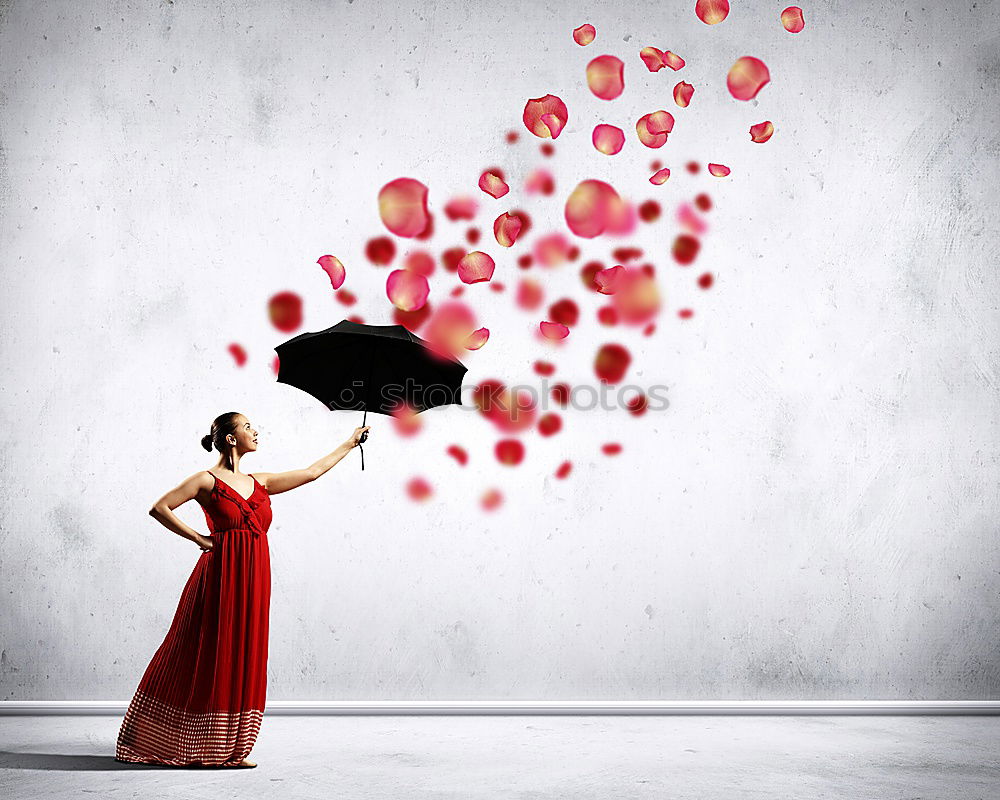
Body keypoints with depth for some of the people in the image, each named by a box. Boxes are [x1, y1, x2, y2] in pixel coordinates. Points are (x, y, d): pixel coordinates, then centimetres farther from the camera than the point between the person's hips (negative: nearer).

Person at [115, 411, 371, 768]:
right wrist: (198, 538, -7)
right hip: (221, 576, -6)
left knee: (242, 661, 7)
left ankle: (228, 749, 14)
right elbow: (159, 508, -7)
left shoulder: (258, 482, 16)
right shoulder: (208, 480, -3)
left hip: (252, 580, 6)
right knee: (206, 658, -2)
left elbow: (311, 472, 21)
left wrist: (349, 444, 25)